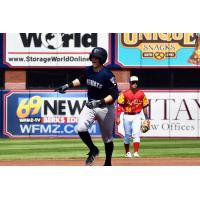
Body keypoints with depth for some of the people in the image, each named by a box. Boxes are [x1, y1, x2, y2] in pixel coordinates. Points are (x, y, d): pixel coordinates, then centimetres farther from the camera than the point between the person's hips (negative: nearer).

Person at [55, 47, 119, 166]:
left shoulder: (107, 75, -21)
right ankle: (93, 150, 6)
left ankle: (108, 163, 26)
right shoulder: (89, 70, -1)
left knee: (107, 138, 8)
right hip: (90, 106, 5)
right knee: (81, 128, -18)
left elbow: (114, 95, -23)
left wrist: (100, 102, -32)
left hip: (105, 108, -5)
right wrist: (68, 86, 13)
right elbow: (82, 80, 22)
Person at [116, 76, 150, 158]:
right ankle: (127, 152, 21)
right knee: (127, 135, 7)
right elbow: (120, 106, -6)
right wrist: (118, 117, -14)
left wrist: (147, 118, 7)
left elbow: (144, 107, 8)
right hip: (127, 116, 0)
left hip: (137, 116, 0)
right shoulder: (125, 93, -3)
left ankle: (136, 152, -18)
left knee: (136, 134, -12)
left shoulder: (141, 94, 3)